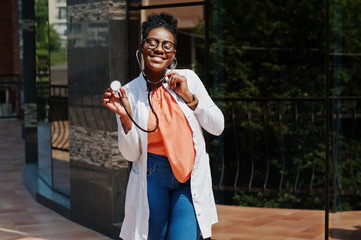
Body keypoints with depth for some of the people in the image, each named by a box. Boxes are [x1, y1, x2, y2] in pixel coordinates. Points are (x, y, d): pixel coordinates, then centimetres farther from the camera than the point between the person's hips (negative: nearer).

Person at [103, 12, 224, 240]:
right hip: (153, 176, 0)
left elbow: (218, 127, 1)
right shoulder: (130, 93, -3)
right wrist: (125, 117, -19)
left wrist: (188, 97, -9)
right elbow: (131, 154, -4)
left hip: (191, 177, 0)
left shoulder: (189, 78, -1)